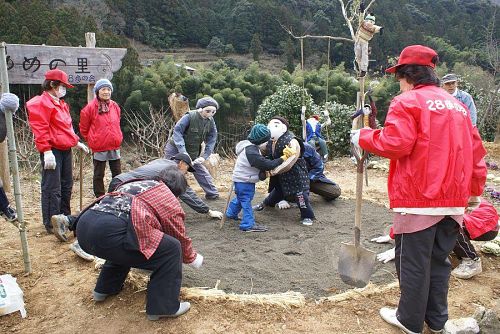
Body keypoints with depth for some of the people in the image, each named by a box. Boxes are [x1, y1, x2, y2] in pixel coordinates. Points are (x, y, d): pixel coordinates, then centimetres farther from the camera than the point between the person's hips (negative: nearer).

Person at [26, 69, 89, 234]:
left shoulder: (61, 104, 20)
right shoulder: (41, 103, -11)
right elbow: (40, 129, -19)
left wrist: (77, 142, 24)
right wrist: (46, 151, -24)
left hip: (66, 150, 10)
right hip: (53, 151, -10)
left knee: (66, 186, 16)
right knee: (52, 189, -6)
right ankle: (51, 224, 1)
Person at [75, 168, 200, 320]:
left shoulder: (136, 183, 35)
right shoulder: (169, 200, 15)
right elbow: (180, 237, 24)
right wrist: (192, 258, 43)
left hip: (83, 224, 9)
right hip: (109, 230, -9)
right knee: (171, 249, 4)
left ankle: (104, 289, 44)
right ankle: (163, 306, 9)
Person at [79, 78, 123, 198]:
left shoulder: (115, 106, 5)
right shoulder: (90, 107, -9)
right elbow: (84, 128, 0)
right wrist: (92, 140, 6)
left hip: (114, 146, 5)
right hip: (99, 148, -4)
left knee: (117, 174, 12)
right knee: (99, 175, 8)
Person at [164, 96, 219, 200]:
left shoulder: (211, 122, -7)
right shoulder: (190, 116, -25)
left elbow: (211, 141, -5)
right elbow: (177, 131, -28)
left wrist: (204, 156, -19)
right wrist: (183, 152, -36)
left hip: (193, 152, 5)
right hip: (175, 149, -5)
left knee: (201, 171, 8)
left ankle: (212, 193, 20)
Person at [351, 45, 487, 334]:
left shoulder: (408, 102, -8)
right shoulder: (457, 105, 15)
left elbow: (394, 144, -20)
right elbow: (476, 151, 17)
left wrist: (363, 137, -4)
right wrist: (475, 190, 24)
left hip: (419, 199, -7)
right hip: (454, 200, 7)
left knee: (413, 263, 6)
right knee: (439, 260, 17)